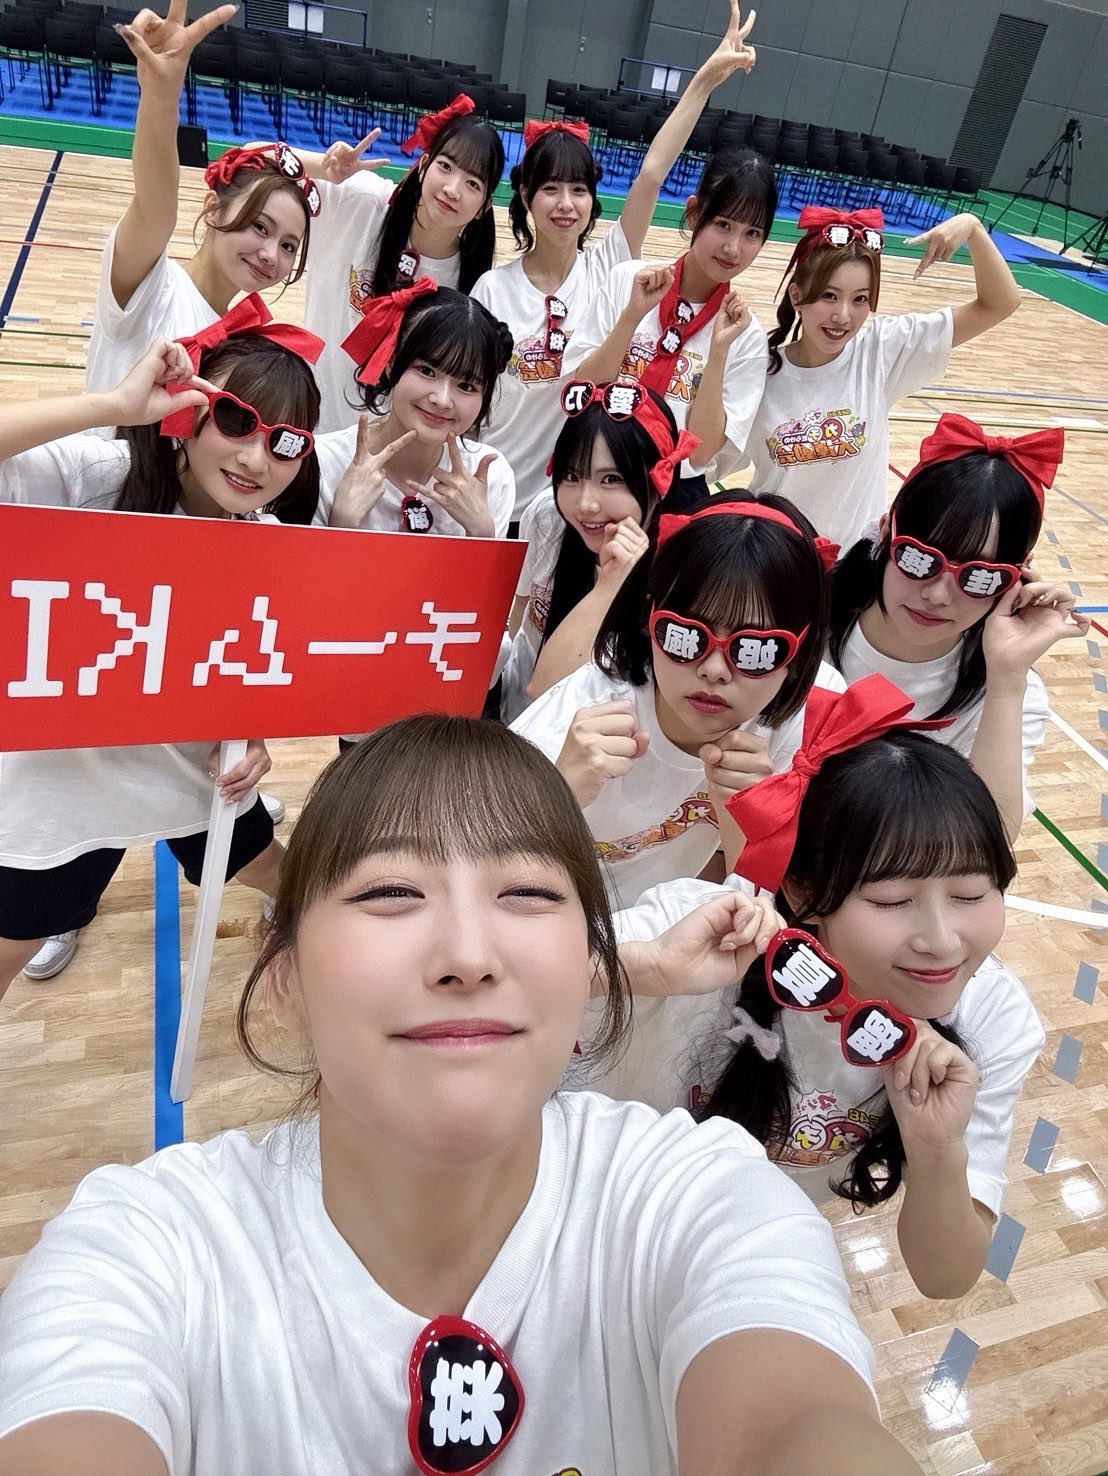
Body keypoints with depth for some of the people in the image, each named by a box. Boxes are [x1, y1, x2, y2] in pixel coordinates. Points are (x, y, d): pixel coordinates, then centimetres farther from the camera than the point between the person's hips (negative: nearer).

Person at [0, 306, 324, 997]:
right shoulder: (91, 480, -25)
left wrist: (250, 738, -14)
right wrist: (116, 405, -42)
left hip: (198, 773, 4)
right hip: (64, 777, -3)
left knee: (292, 883, 27)